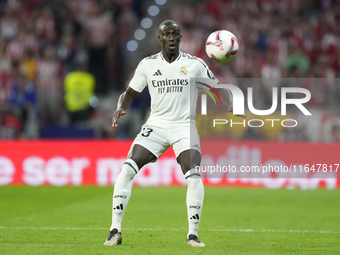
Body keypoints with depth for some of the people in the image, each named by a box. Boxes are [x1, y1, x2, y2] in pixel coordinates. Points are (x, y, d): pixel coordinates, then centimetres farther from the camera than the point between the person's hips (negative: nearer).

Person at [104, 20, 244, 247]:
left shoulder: (195, 64, -2)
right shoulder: (147, 65, 2)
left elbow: (217, 88, 5)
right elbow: (130, 94, 11)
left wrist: (228, 107, -15)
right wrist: (120, 109, -10)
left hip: (185, 126, -1)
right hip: (156, 125, 1)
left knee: (193, 177, -21)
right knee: (127, 170, -15)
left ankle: (193, 234, -7)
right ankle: (115, 230, -7)